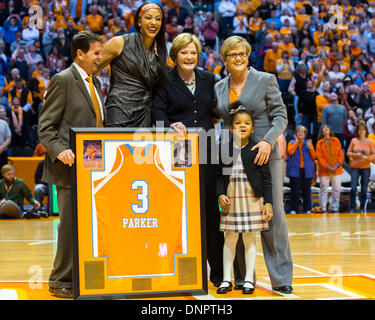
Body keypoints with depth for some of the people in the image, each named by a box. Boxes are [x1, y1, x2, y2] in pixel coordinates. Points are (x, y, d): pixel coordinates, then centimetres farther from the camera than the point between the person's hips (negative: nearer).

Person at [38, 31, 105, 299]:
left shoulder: (94, 83, 18)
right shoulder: (63, 80, -7)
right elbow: (45, 126, -10)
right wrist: (59, 150, -26)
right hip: (71, 166, -8)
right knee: (71, 224, -4)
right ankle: (61, 281, 7)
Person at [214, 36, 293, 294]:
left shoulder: (266, 80, 1)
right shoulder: (219, 88, 12)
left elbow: (280, 116, -2)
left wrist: (268, 141, -18)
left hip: (265, 156, -3)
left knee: (273, 214, -5)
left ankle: (281, 278, 1)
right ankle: (242, 276, 11)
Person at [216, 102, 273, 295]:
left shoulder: (257, 150, -2)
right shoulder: (225, 149, 4)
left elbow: (266, 178, -2)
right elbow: (220, 176, 7)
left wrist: (268, 202, -6)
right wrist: (220, 194, -7)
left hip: (252, 199, -2)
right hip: (230, 199, 2)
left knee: (250, 238, 4)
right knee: (230, 238, 7)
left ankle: (249, 279, 13)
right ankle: (227, 279, 14)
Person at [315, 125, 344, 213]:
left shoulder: (336, 141, 8)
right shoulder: (320, 143, 2)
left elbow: (340, 154, 7)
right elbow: (319, 156, -3)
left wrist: (337, 165, -7)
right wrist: (328, 167, -11)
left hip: (336, 169, 2)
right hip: (324, 170, -2)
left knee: (336, 189, 2)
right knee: (324, 190, 0)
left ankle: (334, 207, 10)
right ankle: (323, 208, 6)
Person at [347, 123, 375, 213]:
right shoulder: (354, 140, 5)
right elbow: (348, 153, 7)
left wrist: (366, 157, -16)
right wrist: (355, 155, -11)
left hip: (366, 168, 0)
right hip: (355, 167, 0)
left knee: (364, 189, 1)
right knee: (353, 188, -8)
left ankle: (362, 208, 12)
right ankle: (352, 208, 3)